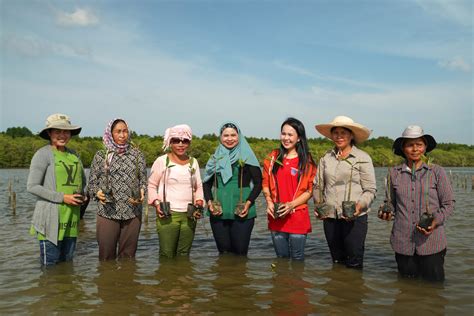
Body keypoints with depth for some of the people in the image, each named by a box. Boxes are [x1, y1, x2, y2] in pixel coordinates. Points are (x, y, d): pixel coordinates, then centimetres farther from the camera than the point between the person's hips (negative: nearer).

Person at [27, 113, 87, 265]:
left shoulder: (73, 154, 12)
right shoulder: (43, 154, -7)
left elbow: (82, 179, 24)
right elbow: (32, 186, -12)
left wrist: (81, 195, 3)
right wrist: (62, 197, -17)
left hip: (71, 217, 6)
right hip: (50, 218, -6)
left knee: (67, 262, 15)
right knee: (50, 264, 0)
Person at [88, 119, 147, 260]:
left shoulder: (137, 154, 8)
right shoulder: (101, 155, 5)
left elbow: (143, 179, 11)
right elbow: (92, 182, 7)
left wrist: (142, 192, -10)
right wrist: (98, 193, -14)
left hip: (133, 212, 1)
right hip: (107, 212, -1)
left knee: (128, 256, 9)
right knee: (106, 256, 3)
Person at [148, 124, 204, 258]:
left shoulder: (193, 162, 14)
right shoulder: (162, 161, 2)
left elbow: (198, 187, 19)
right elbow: (151, 185, 5)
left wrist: (199, 203, 3)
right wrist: (156, 203, -10)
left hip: (189, 216, 4)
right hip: (167, 215, -3)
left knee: (184, 254, 7)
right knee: (167, 255, -5)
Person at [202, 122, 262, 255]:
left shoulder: (247, 157, 2)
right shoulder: (215, 158, 12)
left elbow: (258, 183, 1)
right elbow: (207, 183, 15)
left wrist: (248, 203, -11)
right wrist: (209, 202, -1)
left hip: (241, 213, -3)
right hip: (218, 213, 3)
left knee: (240, 251, -1)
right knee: (223, 251, 10)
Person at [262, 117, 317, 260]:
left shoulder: (307, 161, -1)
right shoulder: (273, 157, 9)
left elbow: (310, 190, -3)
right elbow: (265, 183, 12)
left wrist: (291, 204, -16)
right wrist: (269, 202, -5)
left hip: (298, 217, -3)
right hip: (276, 218, 3)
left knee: (297, 259, 4)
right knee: (281, 258, 14)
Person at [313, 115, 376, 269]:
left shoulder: (363, 158, -3)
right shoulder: (326, 158, 9)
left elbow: (370, 190, -4)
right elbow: (318, 185, 12)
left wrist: (360, 205, -21)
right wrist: (318, 204, -4)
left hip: (355, 218, -4)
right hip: (330, 217, 4)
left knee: (354, 263, 0)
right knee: (336, 261, 15)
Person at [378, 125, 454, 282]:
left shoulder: (437, 172, -1)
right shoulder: (394, 173, 6)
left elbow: (449, 203, 2)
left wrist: (437, 220, -14)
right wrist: (387, 212, -4)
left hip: (431, 241, -2)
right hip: (403, 241, 2)